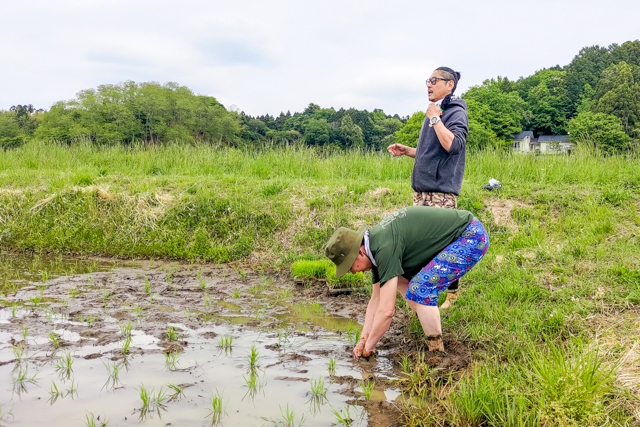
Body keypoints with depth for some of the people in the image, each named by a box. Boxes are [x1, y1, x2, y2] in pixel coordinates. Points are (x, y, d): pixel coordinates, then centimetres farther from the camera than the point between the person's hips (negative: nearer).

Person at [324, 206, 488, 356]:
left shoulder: (385, 249, -26)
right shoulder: (376, 247, 4)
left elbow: (386, 311, -24)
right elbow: (376, 298, 13)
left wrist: (368, 346, -9)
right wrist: (363, 339, 10)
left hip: (472, 238, -10)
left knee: (419, 290, -17)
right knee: (400, 279, 11)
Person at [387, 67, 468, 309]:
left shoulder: (456, 113, -7)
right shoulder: (434, 113, 20)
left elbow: (452, 144, -25)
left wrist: (435, 118, -15)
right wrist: (406, 151, 15)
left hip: (442, 190, -9)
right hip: (422, 189, 9)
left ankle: (451, 293, 5)